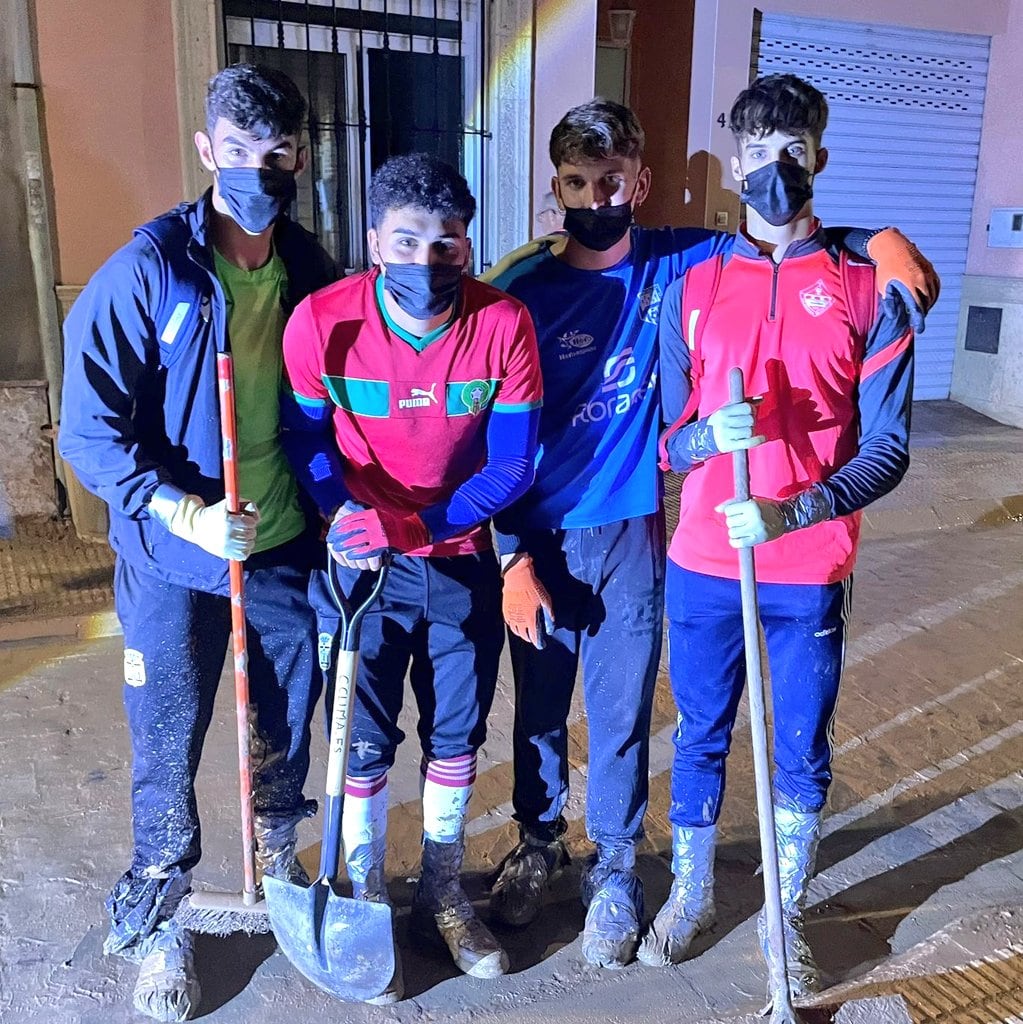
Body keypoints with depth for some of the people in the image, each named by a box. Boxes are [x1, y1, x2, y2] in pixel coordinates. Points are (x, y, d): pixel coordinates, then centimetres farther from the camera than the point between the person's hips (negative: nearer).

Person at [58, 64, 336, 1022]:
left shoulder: (313, 273, -1)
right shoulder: (146, 271, -13)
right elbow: (89, 425, -13)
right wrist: (183, 512, -24)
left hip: (288, 550, 4)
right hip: (174, 560, -3)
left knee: (286, 734, 18)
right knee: (165, 753, 10)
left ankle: (278, 871, 45)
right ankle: (157, 926, 34)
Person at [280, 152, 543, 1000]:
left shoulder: (504, 324, -17)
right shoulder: (322, 321, -18)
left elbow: (512, 465, -13)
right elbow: (304, 440, -4)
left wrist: (411, 527, -24)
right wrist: (346, 518, -21)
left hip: (462, 563, 2)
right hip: (360, 567, -1)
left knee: (456, 736, 15)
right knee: (366, 746, 9)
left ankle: (444, 898, 38)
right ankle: (365, 905, 32)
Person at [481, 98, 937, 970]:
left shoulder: (676, 263, -3)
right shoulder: (518, 288, -8)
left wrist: (878, 236, -11)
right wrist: (511, 559, -9)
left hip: (632, 536, 0)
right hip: (539, 541, 0)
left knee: (621, 715, 11)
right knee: (539, 710, 16)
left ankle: (615, 867, 35)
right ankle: (539, 843, 41)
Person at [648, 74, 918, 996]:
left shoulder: (867, 292, -3)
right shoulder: (692, 290, 2)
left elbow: (887, 452, -7)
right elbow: (668, 442, 3)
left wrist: (789, 513, -22)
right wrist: (710, 434, -21)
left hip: (810, 575, -1)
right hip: (703, 567, 1)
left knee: (803, 753, 12)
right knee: (701, 739, 15)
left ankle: (788, 916, 34)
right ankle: (690, 896, 37)